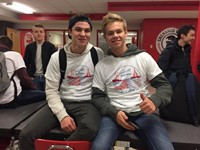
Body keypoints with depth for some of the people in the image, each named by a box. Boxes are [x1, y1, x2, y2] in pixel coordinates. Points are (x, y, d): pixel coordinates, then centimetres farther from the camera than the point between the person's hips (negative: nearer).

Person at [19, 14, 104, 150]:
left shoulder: (98, 53, -1)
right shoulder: (57, 57, 1)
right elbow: (51, 90, -2)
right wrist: (62, 115, -15)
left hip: (88, 103, -1)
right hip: (62, 102, 2)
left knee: (89, 129, -35)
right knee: (26, 135, -15)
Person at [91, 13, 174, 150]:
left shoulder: (144, 57, 2)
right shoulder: (101, 65, 4)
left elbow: (165, 85, 3)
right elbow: (97, 96, 5)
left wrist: (154, 101, -19)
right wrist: (114, 112, -12)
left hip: (143, 113, 1)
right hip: (114, 113, 0)